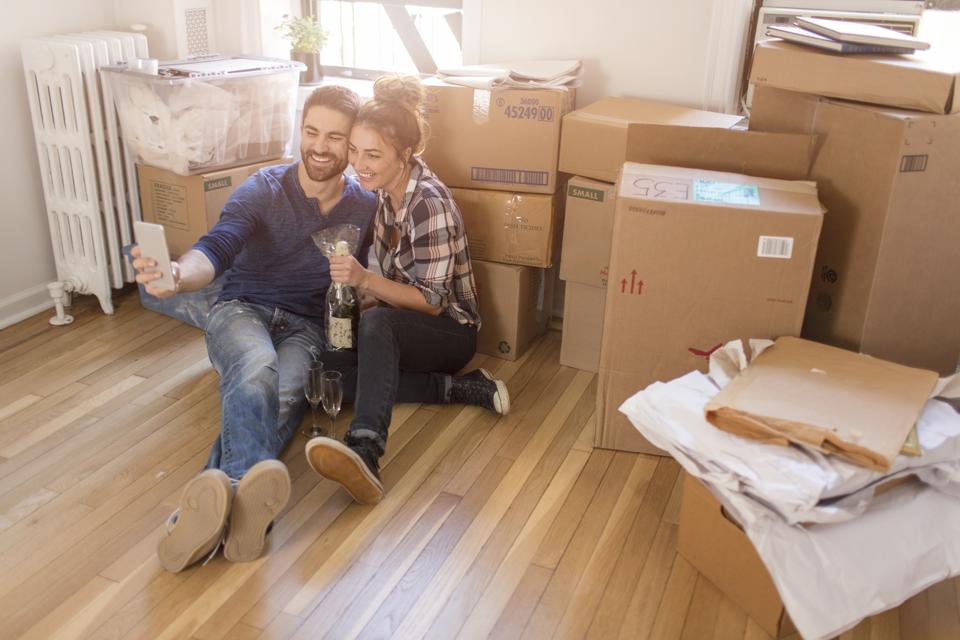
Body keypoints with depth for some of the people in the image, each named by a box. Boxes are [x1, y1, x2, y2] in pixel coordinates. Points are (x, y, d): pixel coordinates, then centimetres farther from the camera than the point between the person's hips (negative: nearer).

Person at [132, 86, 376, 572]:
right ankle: (238, 503, -64)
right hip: (241, 311, -1)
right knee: (257, 366, -39)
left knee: (281, 395, -35)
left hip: (306, 327, 2)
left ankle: (223, 499, -61)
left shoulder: (365, 207, 4)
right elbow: (218, 248, -20)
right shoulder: (263, 190, -4)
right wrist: (179, 275, -43)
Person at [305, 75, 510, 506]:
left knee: (377, 322, -39)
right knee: (322, 367, -20)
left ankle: (365, 451, -57)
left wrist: (365, 280, -34)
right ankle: (458, 388, -18)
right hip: (402, 319, 8)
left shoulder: (429, 204, -24)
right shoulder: (382, 186, -1)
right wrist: (349, 276, -2)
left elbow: (432, 301, -23)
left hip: (449, 330, -7)